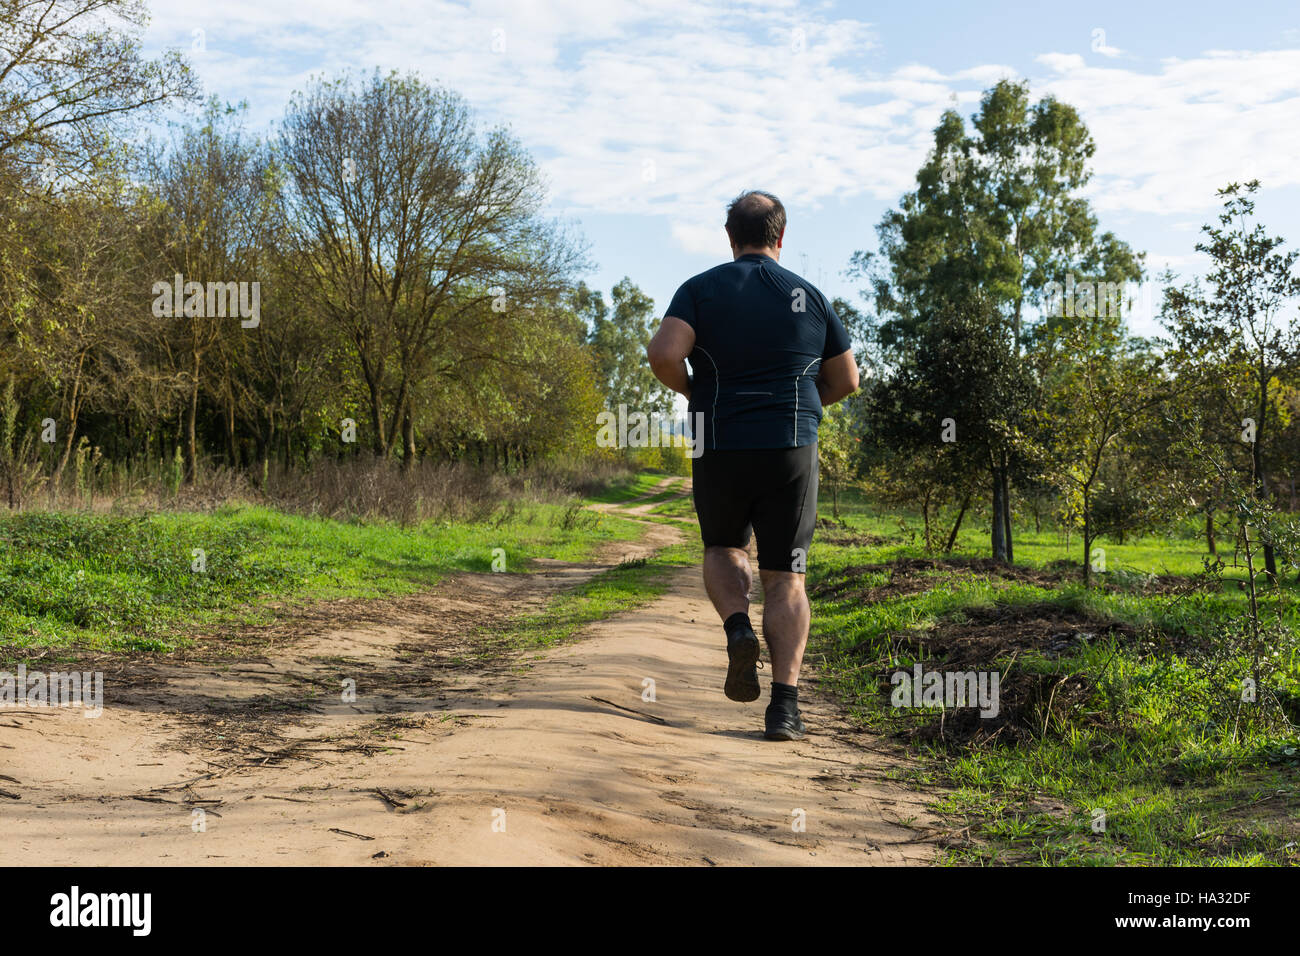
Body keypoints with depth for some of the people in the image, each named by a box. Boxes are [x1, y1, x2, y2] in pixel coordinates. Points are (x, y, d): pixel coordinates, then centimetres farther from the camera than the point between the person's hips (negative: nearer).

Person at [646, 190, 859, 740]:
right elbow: (845, 380, 12)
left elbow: (663, 353, -15)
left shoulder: (702, 289, 0)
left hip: (721, 448, 0)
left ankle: (738, 629, -3)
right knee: (785, 577, 5)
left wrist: (691, 390, 4)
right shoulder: (809, 297, 6)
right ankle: (784, 705, -5)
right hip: (792, 448, 0)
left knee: (724, 549, 25)